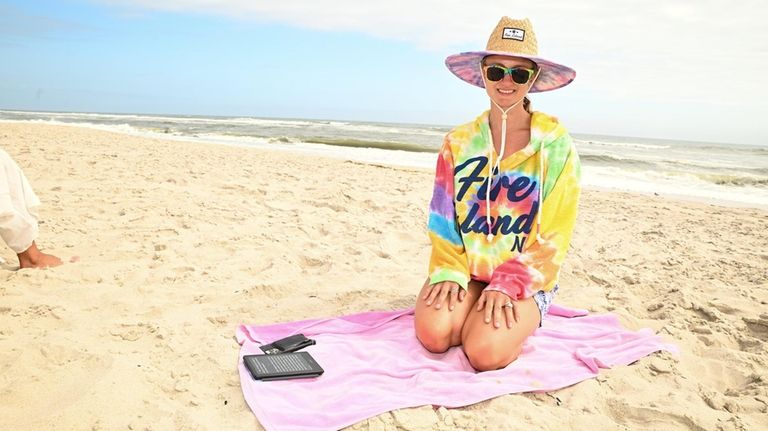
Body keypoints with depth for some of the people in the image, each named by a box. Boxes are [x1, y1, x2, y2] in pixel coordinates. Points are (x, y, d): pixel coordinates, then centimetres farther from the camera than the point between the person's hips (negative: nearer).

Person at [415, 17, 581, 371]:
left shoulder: (555, 143, -7)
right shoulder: (459, 142, 2)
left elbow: (553, 233, -8)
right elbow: (443, 218, 2)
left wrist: (507, 284, -17)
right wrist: (449, 273, -12)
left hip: (525, 276, -2)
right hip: (467, 270, 3)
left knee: (484, 352, -25)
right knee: (433, 333, -22)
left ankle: (518, 319, 9)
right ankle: (469, 308, 11)